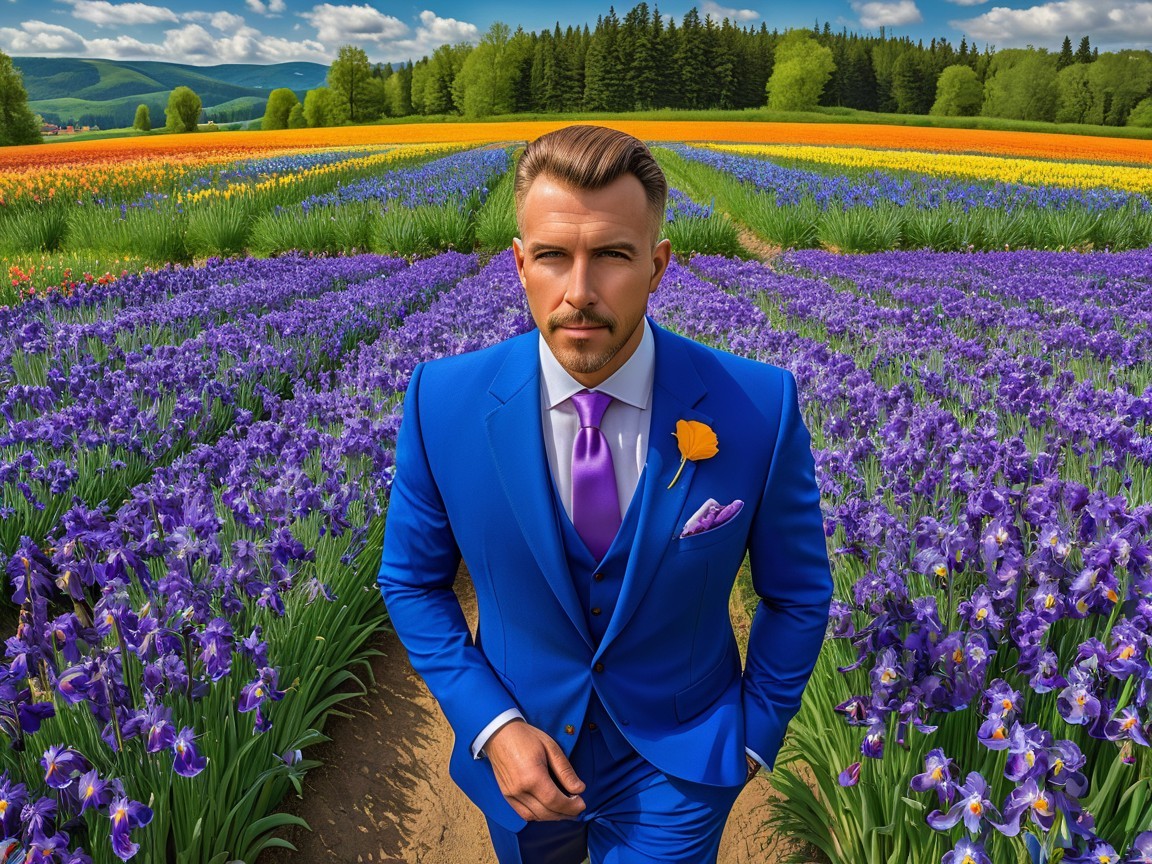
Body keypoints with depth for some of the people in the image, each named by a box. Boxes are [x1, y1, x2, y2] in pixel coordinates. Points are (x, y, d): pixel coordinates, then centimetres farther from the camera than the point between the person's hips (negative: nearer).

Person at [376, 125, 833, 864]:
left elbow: (798, 592, -6)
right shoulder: (444, 401, -19)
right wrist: (491, 725, -13)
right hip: (522, 754, 3)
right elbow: (412, 580, -5)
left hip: (677, 768, -2)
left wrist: (757, 735, -1)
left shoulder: (759, 407, -22)